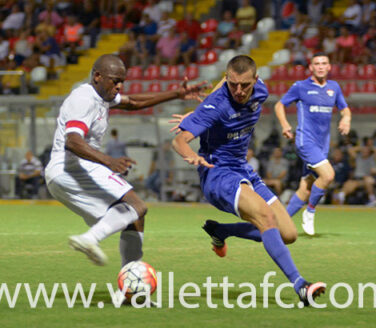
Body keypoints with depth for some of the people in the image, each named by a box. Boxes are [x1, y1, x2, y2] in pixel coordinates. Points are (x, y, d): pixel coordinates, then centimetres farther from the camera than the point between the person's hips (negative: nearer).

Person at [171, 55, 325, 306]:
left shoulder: (260, 92, -3)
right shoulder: (216, 105, -21)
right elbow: (180, 140, -26)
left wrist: (195, 115, 20)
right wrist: (192, 156, -49)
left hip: (244, 173, 7)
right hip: (217, 174, -7)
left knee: (288, 235, 3)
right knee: (264, 214, -33)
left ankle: (219, 231, 22)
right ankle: (299, 285, -40)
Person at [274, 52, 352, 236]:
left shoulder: (334, 87, 12)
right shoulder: (300, 87, -1)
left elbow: (345, 109, 22)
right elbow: (279, 105, 8)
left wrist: (346, 119, -2)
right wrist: (285, 125, -9)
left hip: (323, 144, 6)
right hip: (306, 140, -6)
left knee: (306, 190, 5)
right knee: (328, 174, -24)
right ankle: (310, 212, -5)